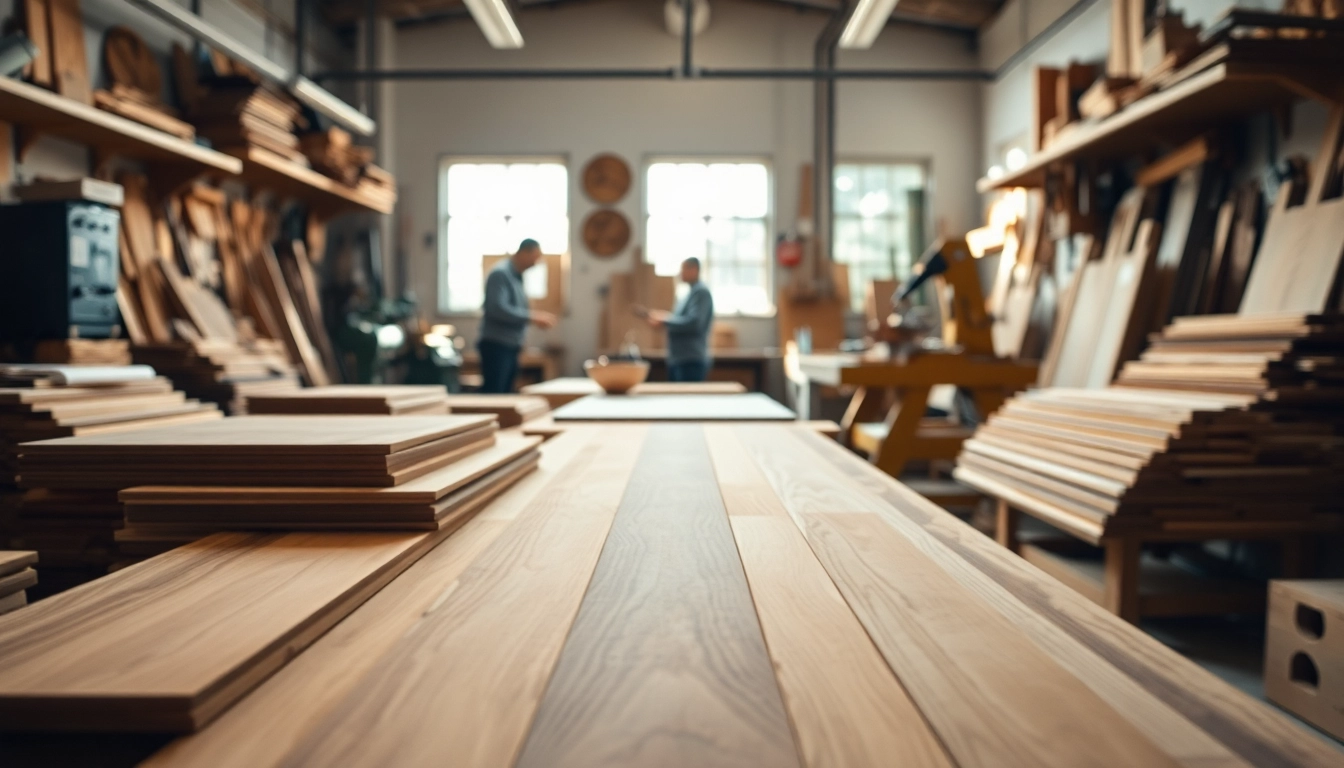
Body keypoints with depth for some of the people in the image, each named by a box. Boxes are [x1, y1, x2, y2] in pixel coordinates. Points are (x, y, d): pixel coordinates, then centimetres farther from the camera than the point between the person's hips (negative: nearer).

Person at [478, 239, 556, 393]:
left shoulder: (517, 276, 14)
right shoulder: (500, 273, -14)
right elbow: (498, 309, -25)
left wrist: (535, 319, 8)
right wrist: (532, 315, -23)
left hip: (511, 346, 9)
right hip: (496, 345, -9)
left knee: (505, 394, 10)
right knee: (492, 395, -10)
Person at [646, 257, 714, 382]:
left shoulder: (701, 292, -12)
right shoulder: (691, 292, 18)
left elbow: (694, 323, -23)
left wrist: (665, 321, -16)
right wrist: (663, 317, 6)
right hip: (677, 359, 10)